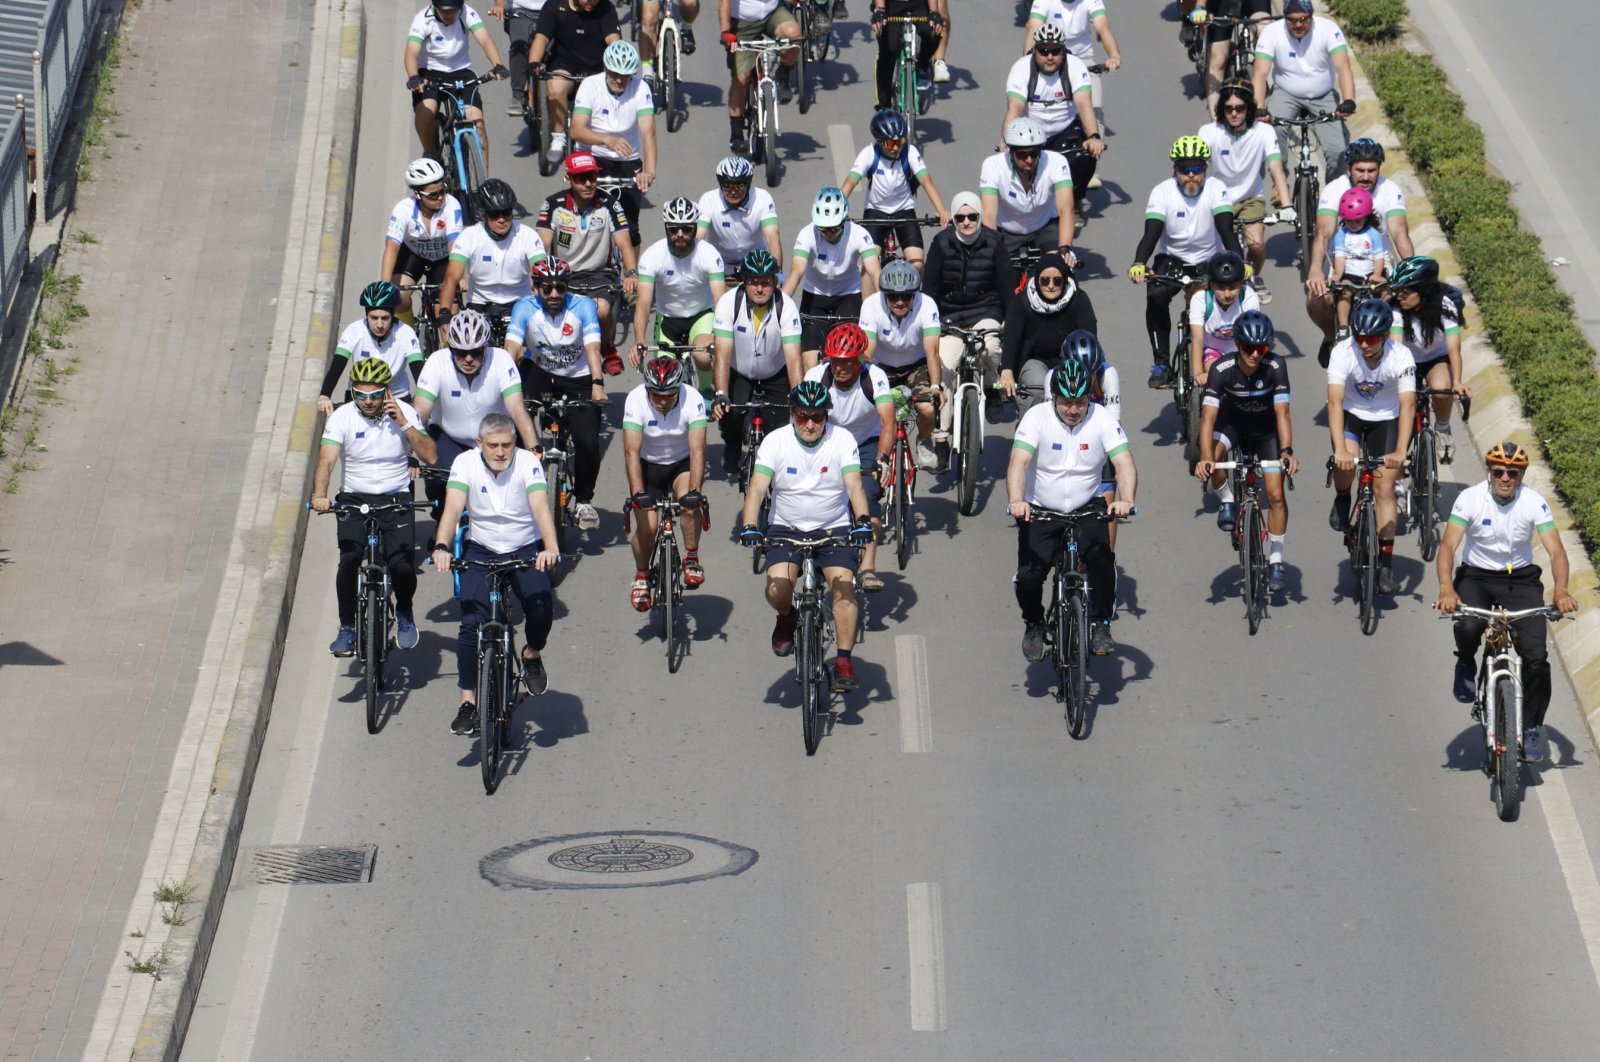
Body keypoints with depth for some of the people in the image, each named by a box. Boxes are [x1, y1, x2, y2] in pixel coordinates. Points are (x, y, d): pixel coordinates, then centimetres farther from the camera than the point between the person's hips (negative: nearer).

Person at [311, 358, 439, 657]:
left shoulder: (404, 412, -2)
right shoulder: (342, 417, -5)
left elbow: (430, 456, -10)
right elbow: (326, 460, -17)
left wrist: (403, 423, -18)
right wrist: (319, 495, -34)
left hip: (396, 500, 0)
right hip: (354, 500, 0)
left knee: (401, 565, -20)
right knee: (349, 559, -24)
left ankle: (404, 612, 13)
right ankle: (347, 627, -4)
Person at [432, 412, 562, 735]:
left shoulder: (528, 463, -14)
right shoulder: (465, 463, -12)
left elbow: (541, 509, -26)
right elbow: (453, 508, -23)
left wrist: (550, 548, -44)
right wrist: (441, 547, -42)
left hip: (526, 550, -1)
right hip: (481, 552, 1)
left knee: (541, 608, -25)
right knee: (471, 623, -14)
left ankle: (532, 654, 8)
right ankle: (468, 702, -4)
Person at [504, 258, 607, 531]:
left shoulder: (583, 306, -15)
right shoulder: (525, 308, -13)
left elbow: (592, 347, -26)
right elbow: (511, 347, -25)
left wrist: (597, 384, -42)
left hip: (579, 378, -1)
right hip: (539, 372, 1)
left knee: (588, 442, -18)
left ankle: (583, 501, 7)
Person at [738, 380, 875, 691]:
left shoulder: (842, 439, -8)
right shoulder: (775, 441, -8)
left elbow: (854, 484, -18)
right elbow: (757, 487, -16)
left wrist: (862, 521, -36)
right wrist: (749, 526, -33)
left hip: (834, 528, 0)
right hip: (786, 528, 0)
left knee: (844, 584, -22)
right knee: (777, 587, -23)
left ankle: (844, 661, -12)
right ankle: (786, 618, 13)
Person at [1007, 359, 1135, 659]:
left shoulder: (1102, 420, -11)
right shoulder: (1037, 417, -14)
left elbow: (1125, 464, -20)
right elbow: (1018, 463, -25)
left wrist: (1125, 500, -40)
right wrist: (1016, 501, -44)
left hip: (1087, 507, 0)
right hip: (1041, 510, 0)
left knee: (1101, 559, -27)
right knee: (1028, 576, -16)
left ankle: (1100, 624, -4)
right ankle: (1033, 624, 16)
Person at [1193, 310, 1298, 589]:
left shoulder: (1275, 367, -28)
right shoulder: (1222, 369, -29)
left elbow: (1282, 412, -32)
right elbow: (1208, 416, -35)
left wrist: (1287, 450, -48)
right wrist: (1205, 458, -49)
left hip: (1266, 427, 0)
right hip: (1233, 421, 0)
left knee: (1276, 494, -9)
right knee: (1213, 456, -34)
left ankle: (1275, 561, 7)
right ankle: (1227, 501, -4)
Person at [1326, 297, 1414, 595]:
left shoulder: (1401, 357, -27)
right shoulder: (1343, 352, -28)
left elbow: (1408, 405, -33)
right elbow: (1335, 401, -34)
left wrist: (1400, 452, -47)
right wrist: (1340, 450, -47)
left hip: (1386, 419, 0)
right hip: (1351, 415, 0)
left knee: (1384, 488, -8)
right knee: (1347, 462, -29)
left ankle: (1386, 562, 0)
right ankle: (1341, 500, 7)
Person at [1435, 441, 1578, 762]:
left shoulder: (1534, 502, -12)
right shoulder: (1470, 499, -15)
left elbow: (1556, 550, -18)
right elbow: (1448, 545, -23)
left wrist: (1560, 589, -38)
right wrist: (1446, 588, -41)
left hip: (1520, 579, 1)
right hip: (1476, 576, -1)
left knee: (1536, 656, -15)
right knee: (1468, 625, -34)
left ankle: (1532, 725, 5)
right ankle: (1466, 666, 2)